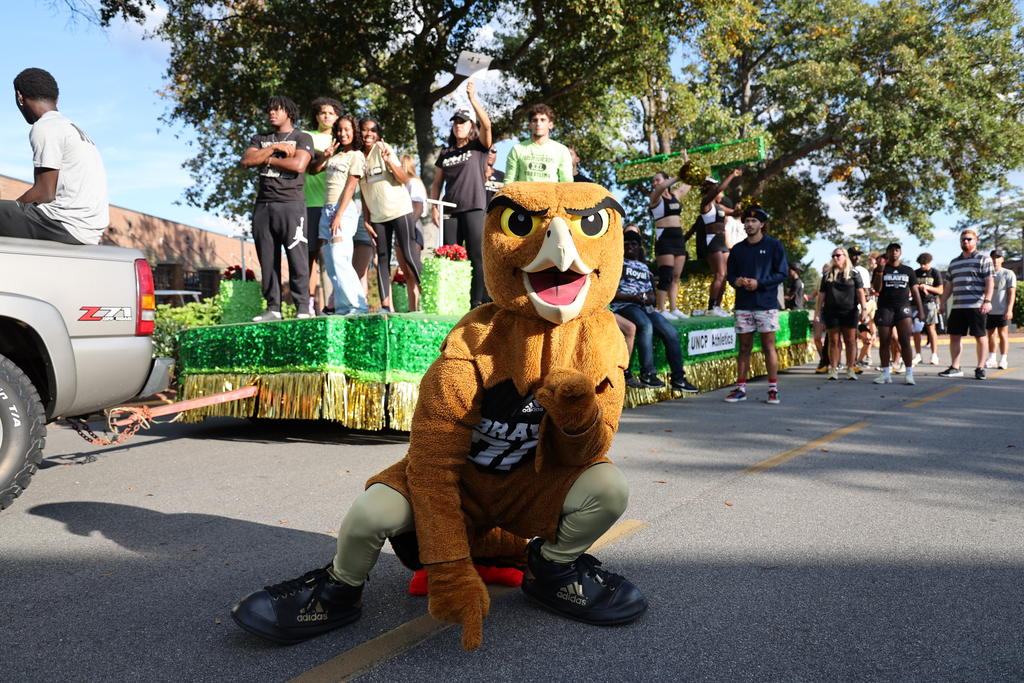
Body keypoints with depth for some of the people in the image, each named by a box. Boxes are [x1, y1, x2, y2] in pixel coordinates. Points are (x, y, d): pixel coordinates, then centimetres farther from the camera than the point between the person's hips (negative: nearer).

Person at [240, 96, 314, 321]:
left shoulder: (302, 138, 9)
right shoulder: (260, 139, 23)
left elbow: (298, 165, -9)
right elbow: (246, 160, 6)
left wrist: (266, 159, 2)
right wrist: (275, 148, -1)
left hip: (291, 204, -5)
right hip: (263, 205, 5)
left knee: (297, 259, -10)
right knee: (267, 260, 1)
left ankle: (303, 309, -9)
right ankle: (273, 308, 3)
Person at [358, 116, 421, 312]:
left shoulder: (383, 148, -3)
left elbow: (405, 179, -10)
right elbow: (363, 193, 11)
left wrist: (389, 162, -25)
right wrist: (366, 221, 5)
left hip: (399, 210, -4)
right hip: (377, 217, 5)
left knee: (408, 255, -10)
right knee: (382, 259, 2)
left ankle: (421, 301, -7)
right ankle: (386, 306, 2)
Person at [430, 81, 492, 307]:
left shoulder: (478, 147, 7)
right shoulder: (445, 154, 19)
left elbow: (486, 125, -13)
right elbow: (437, 183, 19)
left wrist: (473, 98, -19)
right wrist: (434, 207, 7)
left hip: (474, 208, -4)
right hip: (450, 211, 5)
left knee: (477, 258, -7)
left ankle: (479, 303, -6)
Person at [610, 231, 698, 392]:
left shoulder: (644, 267, 26)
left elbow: (651, 295, 23)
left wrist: (648, 298, -2)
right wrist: (631, 297, -15)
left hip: (645, 307, 7)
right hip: (624, 306, -6)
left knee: (671, 332, -11)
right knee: (646, 325, -36)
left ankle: (678, 378, -6)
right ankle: (647, 374, -31)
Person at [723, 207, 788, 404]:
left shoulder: (774, 245, 2)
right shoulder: (737, 249, 13)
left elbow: (782, 273, -2)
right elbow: (730, 273, 18)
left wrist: (759, 283, -14)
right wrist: (736, 281, -6)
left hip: (766, 304, -3)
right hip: (743, 304, 3)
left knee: (768, 347, -1)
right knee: (744, 347, 6)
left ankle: (773, 389, 4)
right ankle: (740, 388, 9)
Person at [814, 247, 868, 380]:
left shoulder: (854, 274, 6)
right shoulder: (827, 275, 11)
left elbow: (860, 292, 0)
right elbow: (821, 295, 10)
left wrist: (863, 309, -11)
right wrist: (817, 313, 4)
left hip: (849, 313, -1)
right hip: (831, 313, 1)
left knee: (850, 341, 1)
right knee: (833, 341, 2)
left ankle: (850, 369, 8)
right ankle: (833, 369, 5)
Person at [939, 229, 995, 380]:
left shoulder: (983, 259, 2)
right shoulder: (954, 263, 19)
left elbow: (990, 282, -6)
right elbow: (949, 284, 22)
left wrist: (987, 301, -16)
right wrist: (943, 302, 15)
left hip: (976, 306, -6)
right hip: (957, 306, 6)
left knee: (980, 336, 0)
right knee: (954, 336, 5)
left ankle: (980, 368, 5)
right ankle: (955, 367, 13)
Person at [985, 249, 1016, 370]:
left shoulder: (1008, 274, 0)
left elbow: (1012, 293, -6)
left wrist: (1009, 310, -15)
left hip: (1002, 311, -4)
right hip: (989, 310, 5)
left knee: (1003, 334, -4)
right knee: (991, 334, 8)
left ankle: (1003, 360, 0)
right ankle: (992, 359, 16)